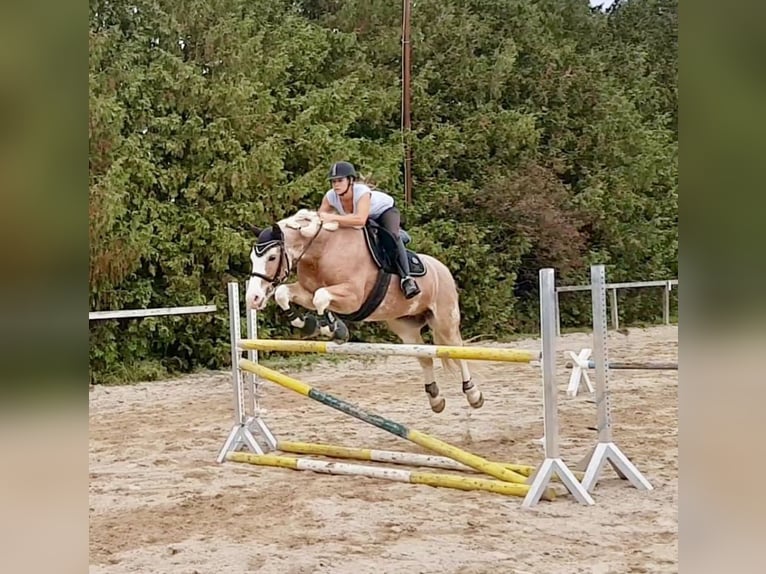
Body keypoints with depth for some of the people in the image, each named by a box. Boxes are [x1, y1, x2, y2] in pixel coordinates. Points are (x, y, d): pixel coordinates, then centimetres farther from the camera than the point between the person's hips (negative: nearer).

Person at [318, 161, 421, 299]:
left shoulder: (362, 193, -42)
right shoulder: (330, 197, -26)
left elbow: (361, 219, -58)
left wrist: (333, 218, -61)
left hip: (384, 210, -7)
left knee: (392, 236, -32)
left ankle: (405, 278, -32)